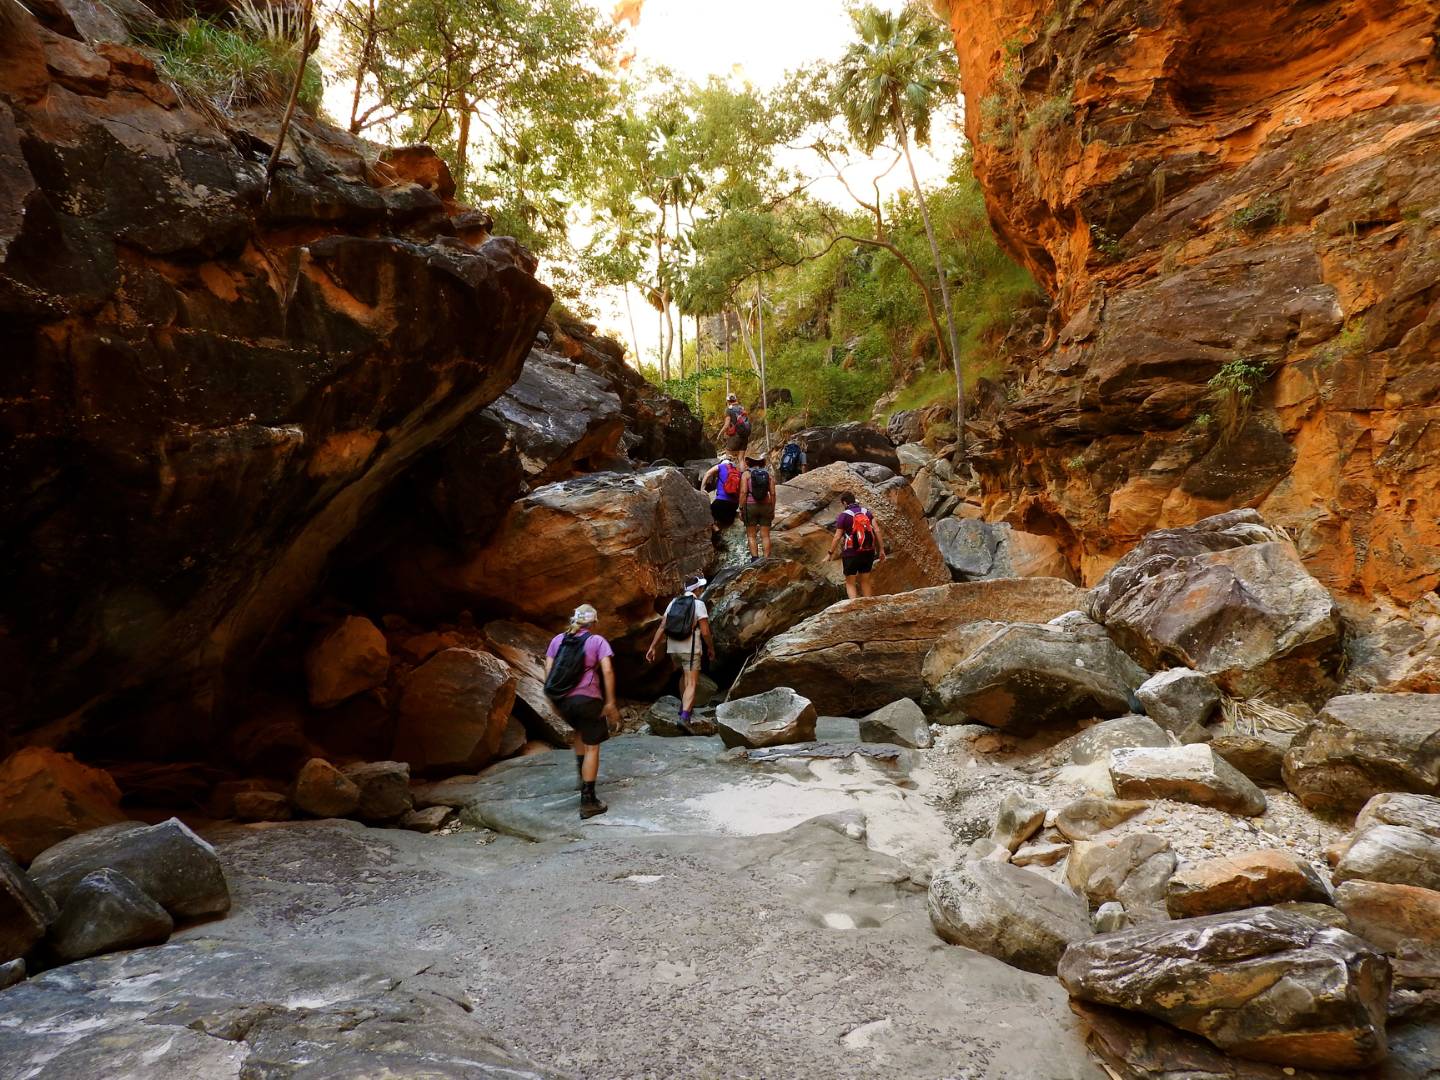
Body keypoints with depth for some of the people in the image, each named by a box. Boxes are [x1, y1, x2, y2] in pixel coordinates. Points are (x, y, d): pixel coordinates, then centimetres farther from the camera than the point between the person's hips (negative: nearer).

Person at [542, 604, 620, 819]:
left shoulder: (557, 640, 9)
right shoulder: (597, 641, -1)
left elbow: (548, 670, 4)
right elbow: (607, 671, -12)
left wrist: (553, 700, 12)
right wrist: (610, 702, -8)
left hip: (561, 699, 4)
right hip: (586, 698, -4)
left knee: (580, 731, 33)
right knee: (592, 747, 5)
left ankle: (582, 774, 34)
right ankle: (588, 801, 6)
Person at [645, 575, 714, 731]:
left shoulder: (674, 602, 8)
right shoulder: (699, 604, -8)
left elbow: (662, 627, 4)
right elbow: (705, 632, -11)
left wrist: (653, 647, 4)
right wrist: (711, 648, 4)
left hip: (673, 648, 6)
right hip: (690, 649, -6)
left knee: (684, 675, 29)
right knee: (691, 684, -5)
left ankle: (685, 706, 37)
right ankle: (684, 716, -21)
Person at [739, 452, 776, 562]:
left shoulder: (746, 474, -1)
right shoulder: (768, 475, 6)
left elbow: (743, 492, -9)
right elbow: (772, 494, 2)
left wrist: (741, 509, -5)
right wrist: (773, 510, 9)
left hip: (750, 506, -2)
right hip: (766, 506, 2)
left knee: (751, 535, 5)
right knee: (765, 535, 6)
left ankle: (755, 558, -8)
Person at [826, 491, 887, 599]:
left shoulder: (843, 515, -8)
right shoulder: (867, 512, 4)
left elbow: (837, 537, -8)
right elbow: (877, 531, -3)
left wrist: (830, 554, 1)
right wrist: (881, 550, 2)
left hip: (851, 554, -4)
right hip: (868, 553, 4)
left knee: (850, 583, 7)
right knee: (865, 581, 17)